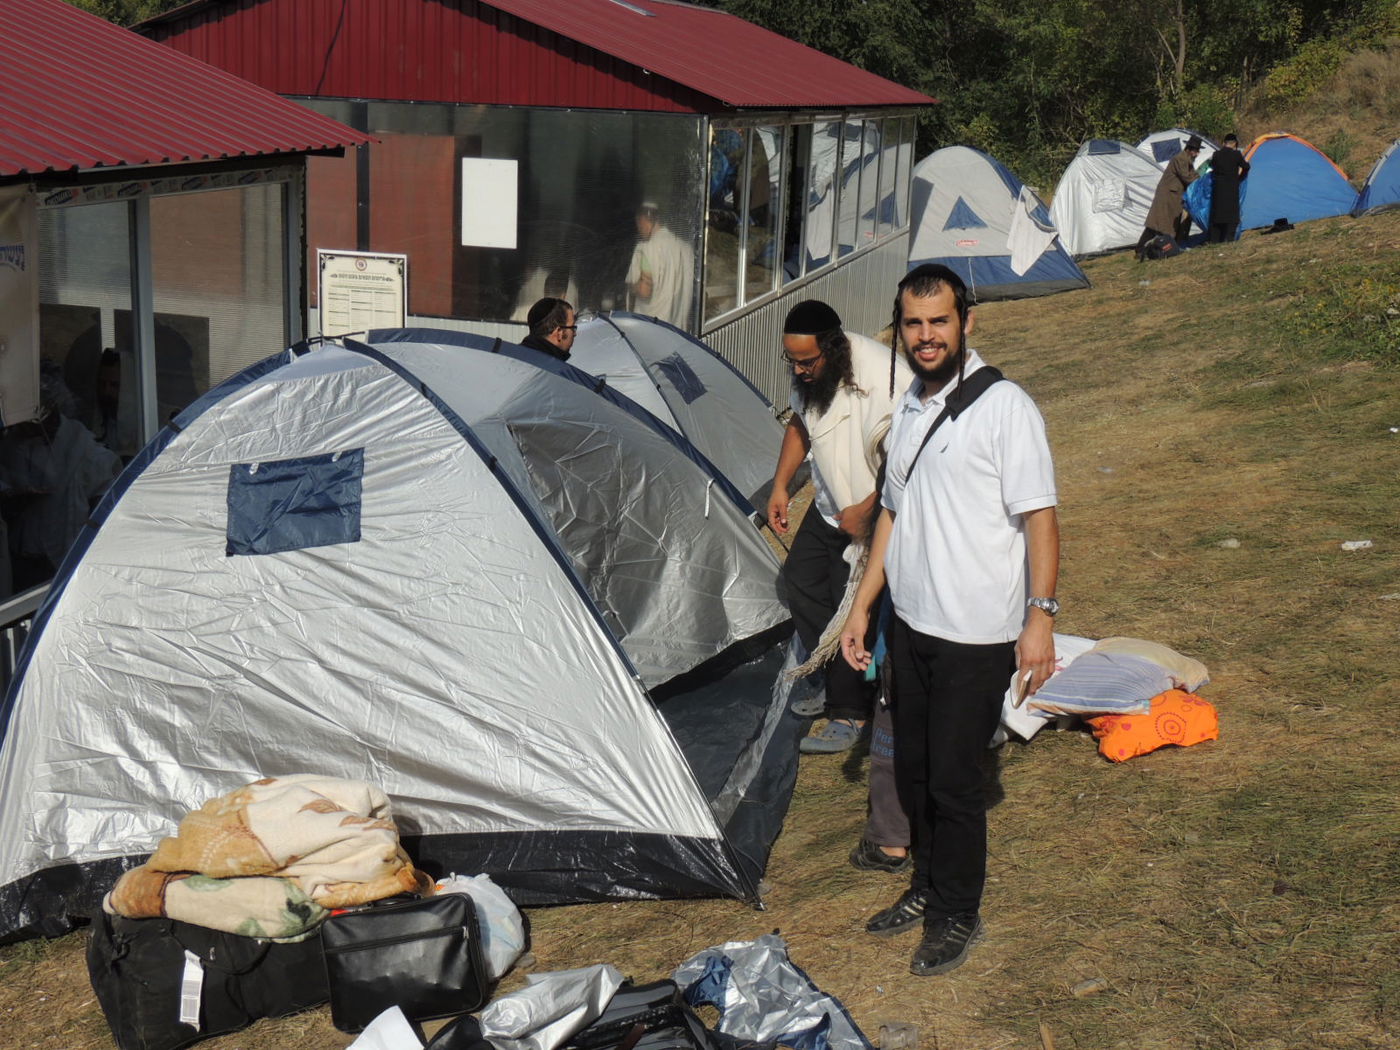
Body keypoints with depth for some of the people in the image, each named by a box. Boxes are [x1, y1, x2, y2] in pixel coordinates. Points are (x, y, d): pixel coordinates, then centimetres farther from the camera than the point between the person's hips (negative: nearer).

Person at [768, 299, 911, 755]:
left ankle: (849, 714, 10)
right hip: (827, 508, 8)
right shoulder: (808, 374, -6)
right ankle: (830, 682, 30)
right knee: (801, 581, 13)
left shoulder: (882, 380, -31)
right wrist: (780, 486, 10)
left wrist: (865, 512, -25)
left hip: (871, 518, -8)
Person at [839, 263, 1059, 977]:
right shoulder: (909, 408, 10)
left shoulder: (1005, 407, -13)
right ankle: (927, 888, 35)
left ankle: (958, 914, 18)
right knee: (912, 766, 16)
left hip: (976, 633, -7)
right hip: (911, 623, 7)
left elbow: (1039, 518, -14)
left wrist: (1040, 614, -23)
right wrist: (862, 606, 15)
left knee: (954, 778, 0)